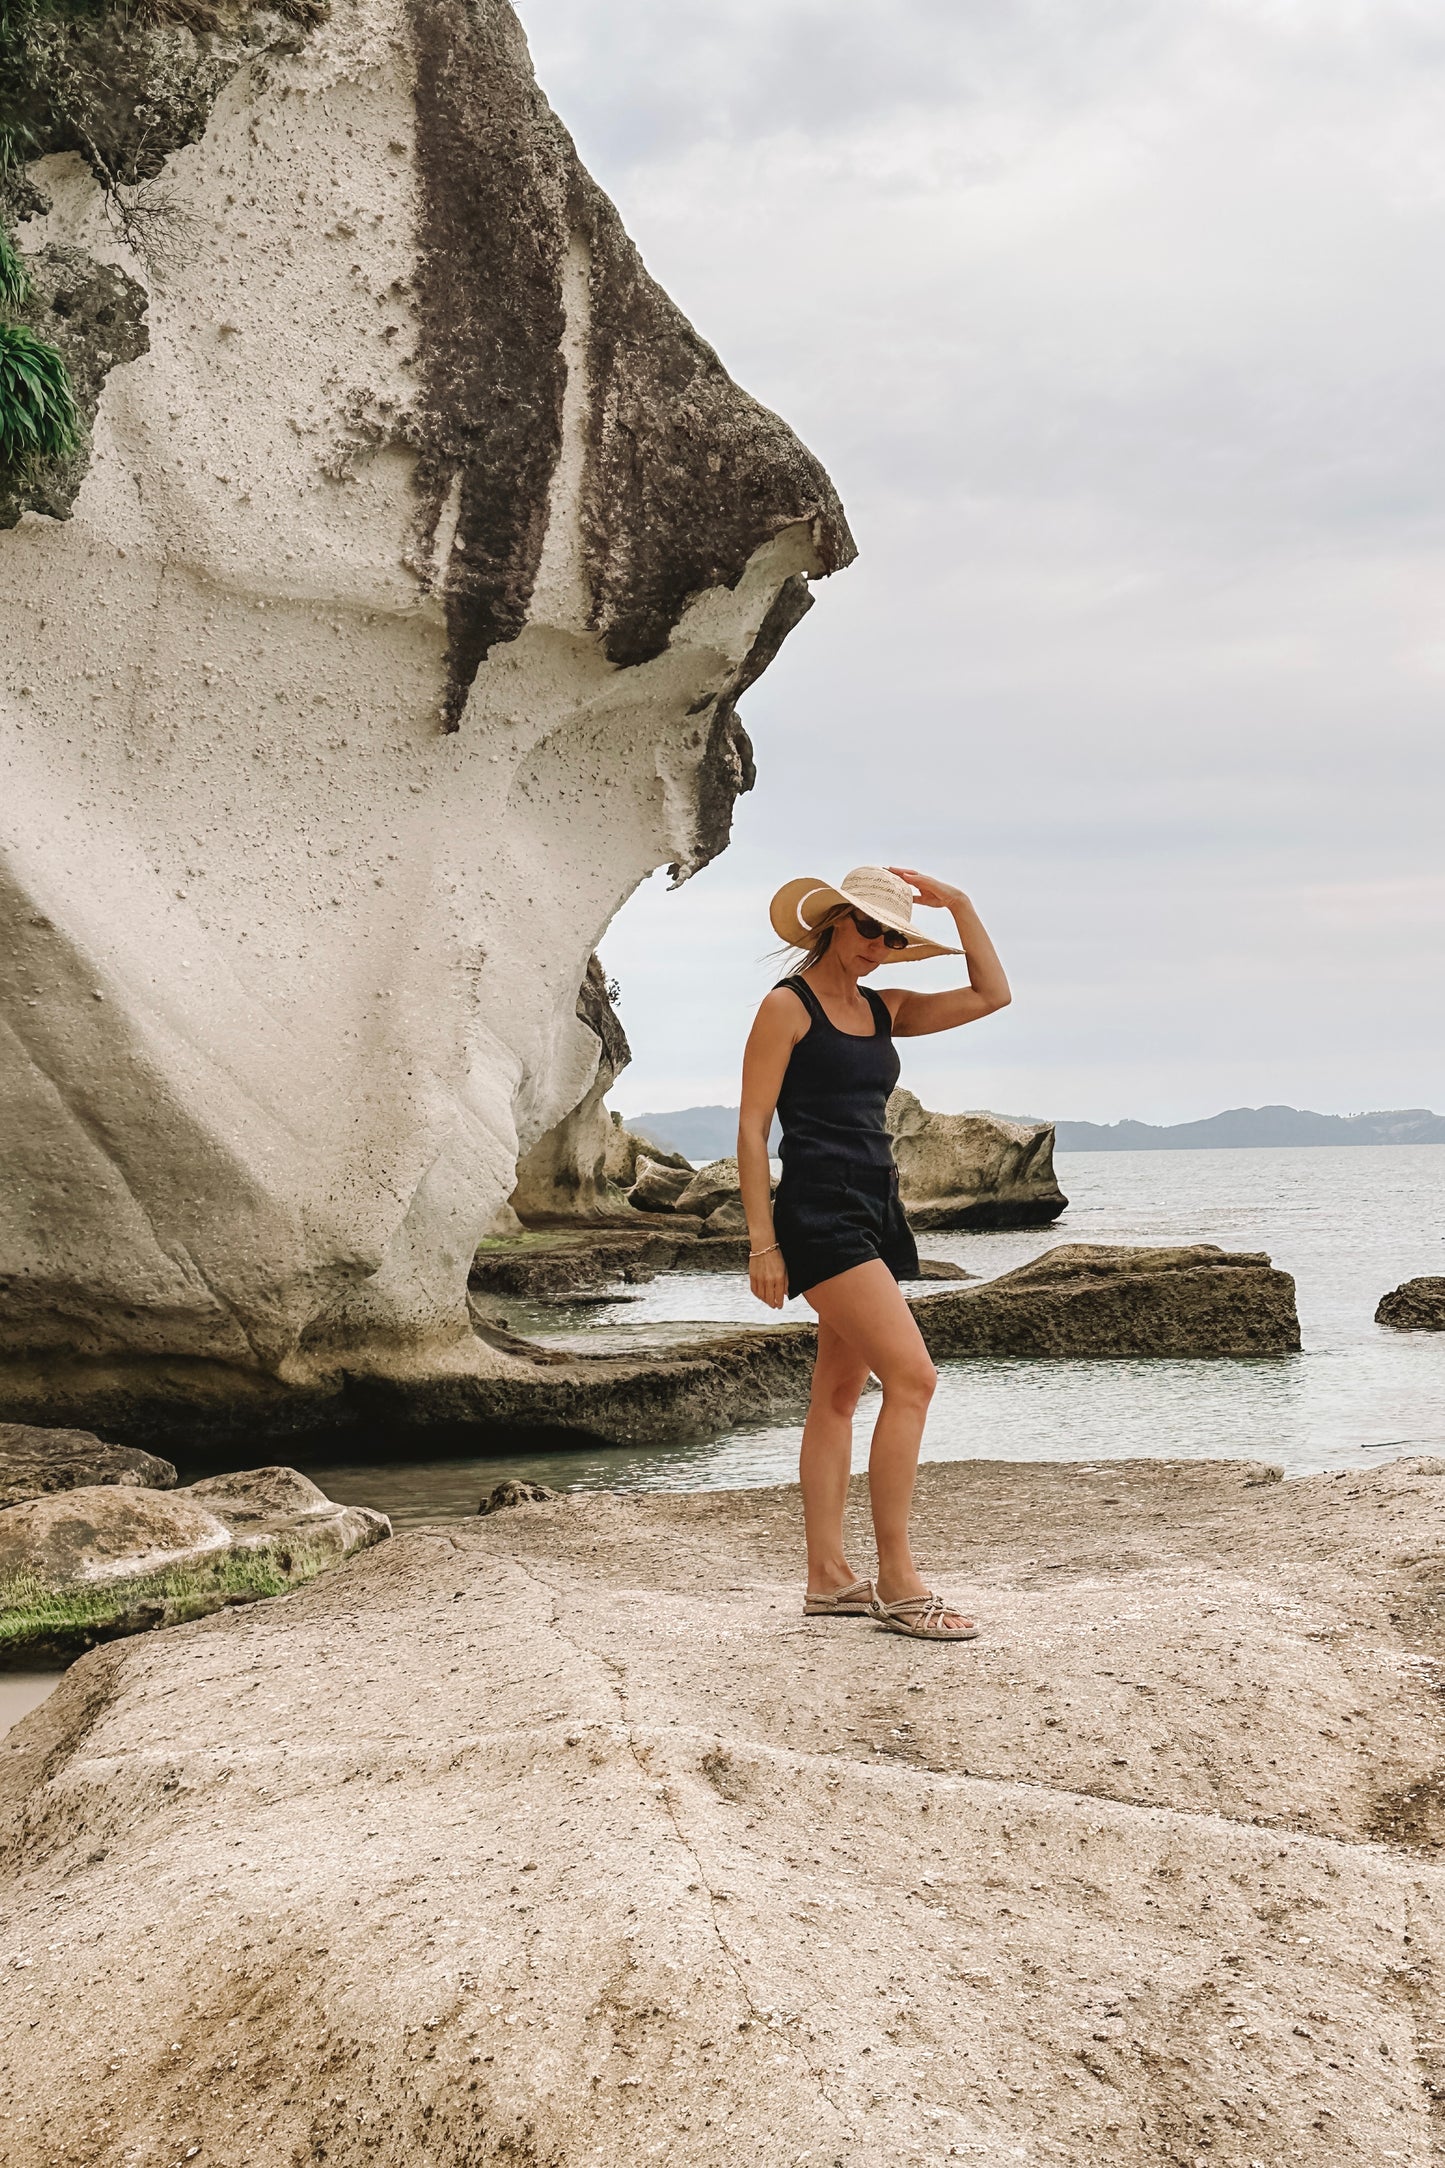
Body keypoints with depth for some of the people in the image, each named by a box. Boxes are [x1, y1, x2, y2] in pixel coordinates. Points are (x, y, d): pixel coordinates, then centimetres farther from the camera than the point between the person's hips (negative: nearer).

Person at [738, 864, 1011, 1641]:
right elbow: (751, 1127, -8)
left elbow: (991, 996, 16)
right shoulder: (788, 1005, -4)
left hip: (876, 1212, 8)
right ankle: (897, 1582, -13)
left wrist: (958, 904, 8)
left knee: (839, 1393, 9)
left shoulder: (883, 1010, 16)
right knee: (911, 1376, -16)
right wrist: (762, 1241, -13)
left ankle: (828, 1577, 13)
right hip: (820, 1214, -8)